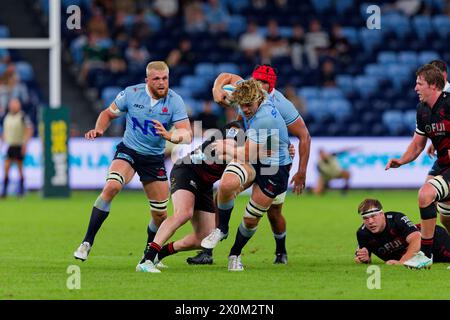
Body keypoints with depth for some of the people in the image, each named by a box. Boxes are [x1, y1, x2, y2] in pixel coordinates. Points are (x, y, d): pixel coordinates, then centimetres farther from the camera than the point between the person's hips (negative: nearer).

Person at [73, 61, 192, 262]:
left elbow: (187, 135, -17)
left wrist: (169, 135, -38)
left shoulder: (174, 101, -11)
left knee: (160, 215, 3)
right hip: (128, 151, -2)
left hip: (155, 158, 2)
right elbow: (109, 113, 6)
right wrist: (99, 130, -14)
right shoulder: (131, 93, -10)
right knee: (111, 186, -30)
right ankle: (87, 243, -25)